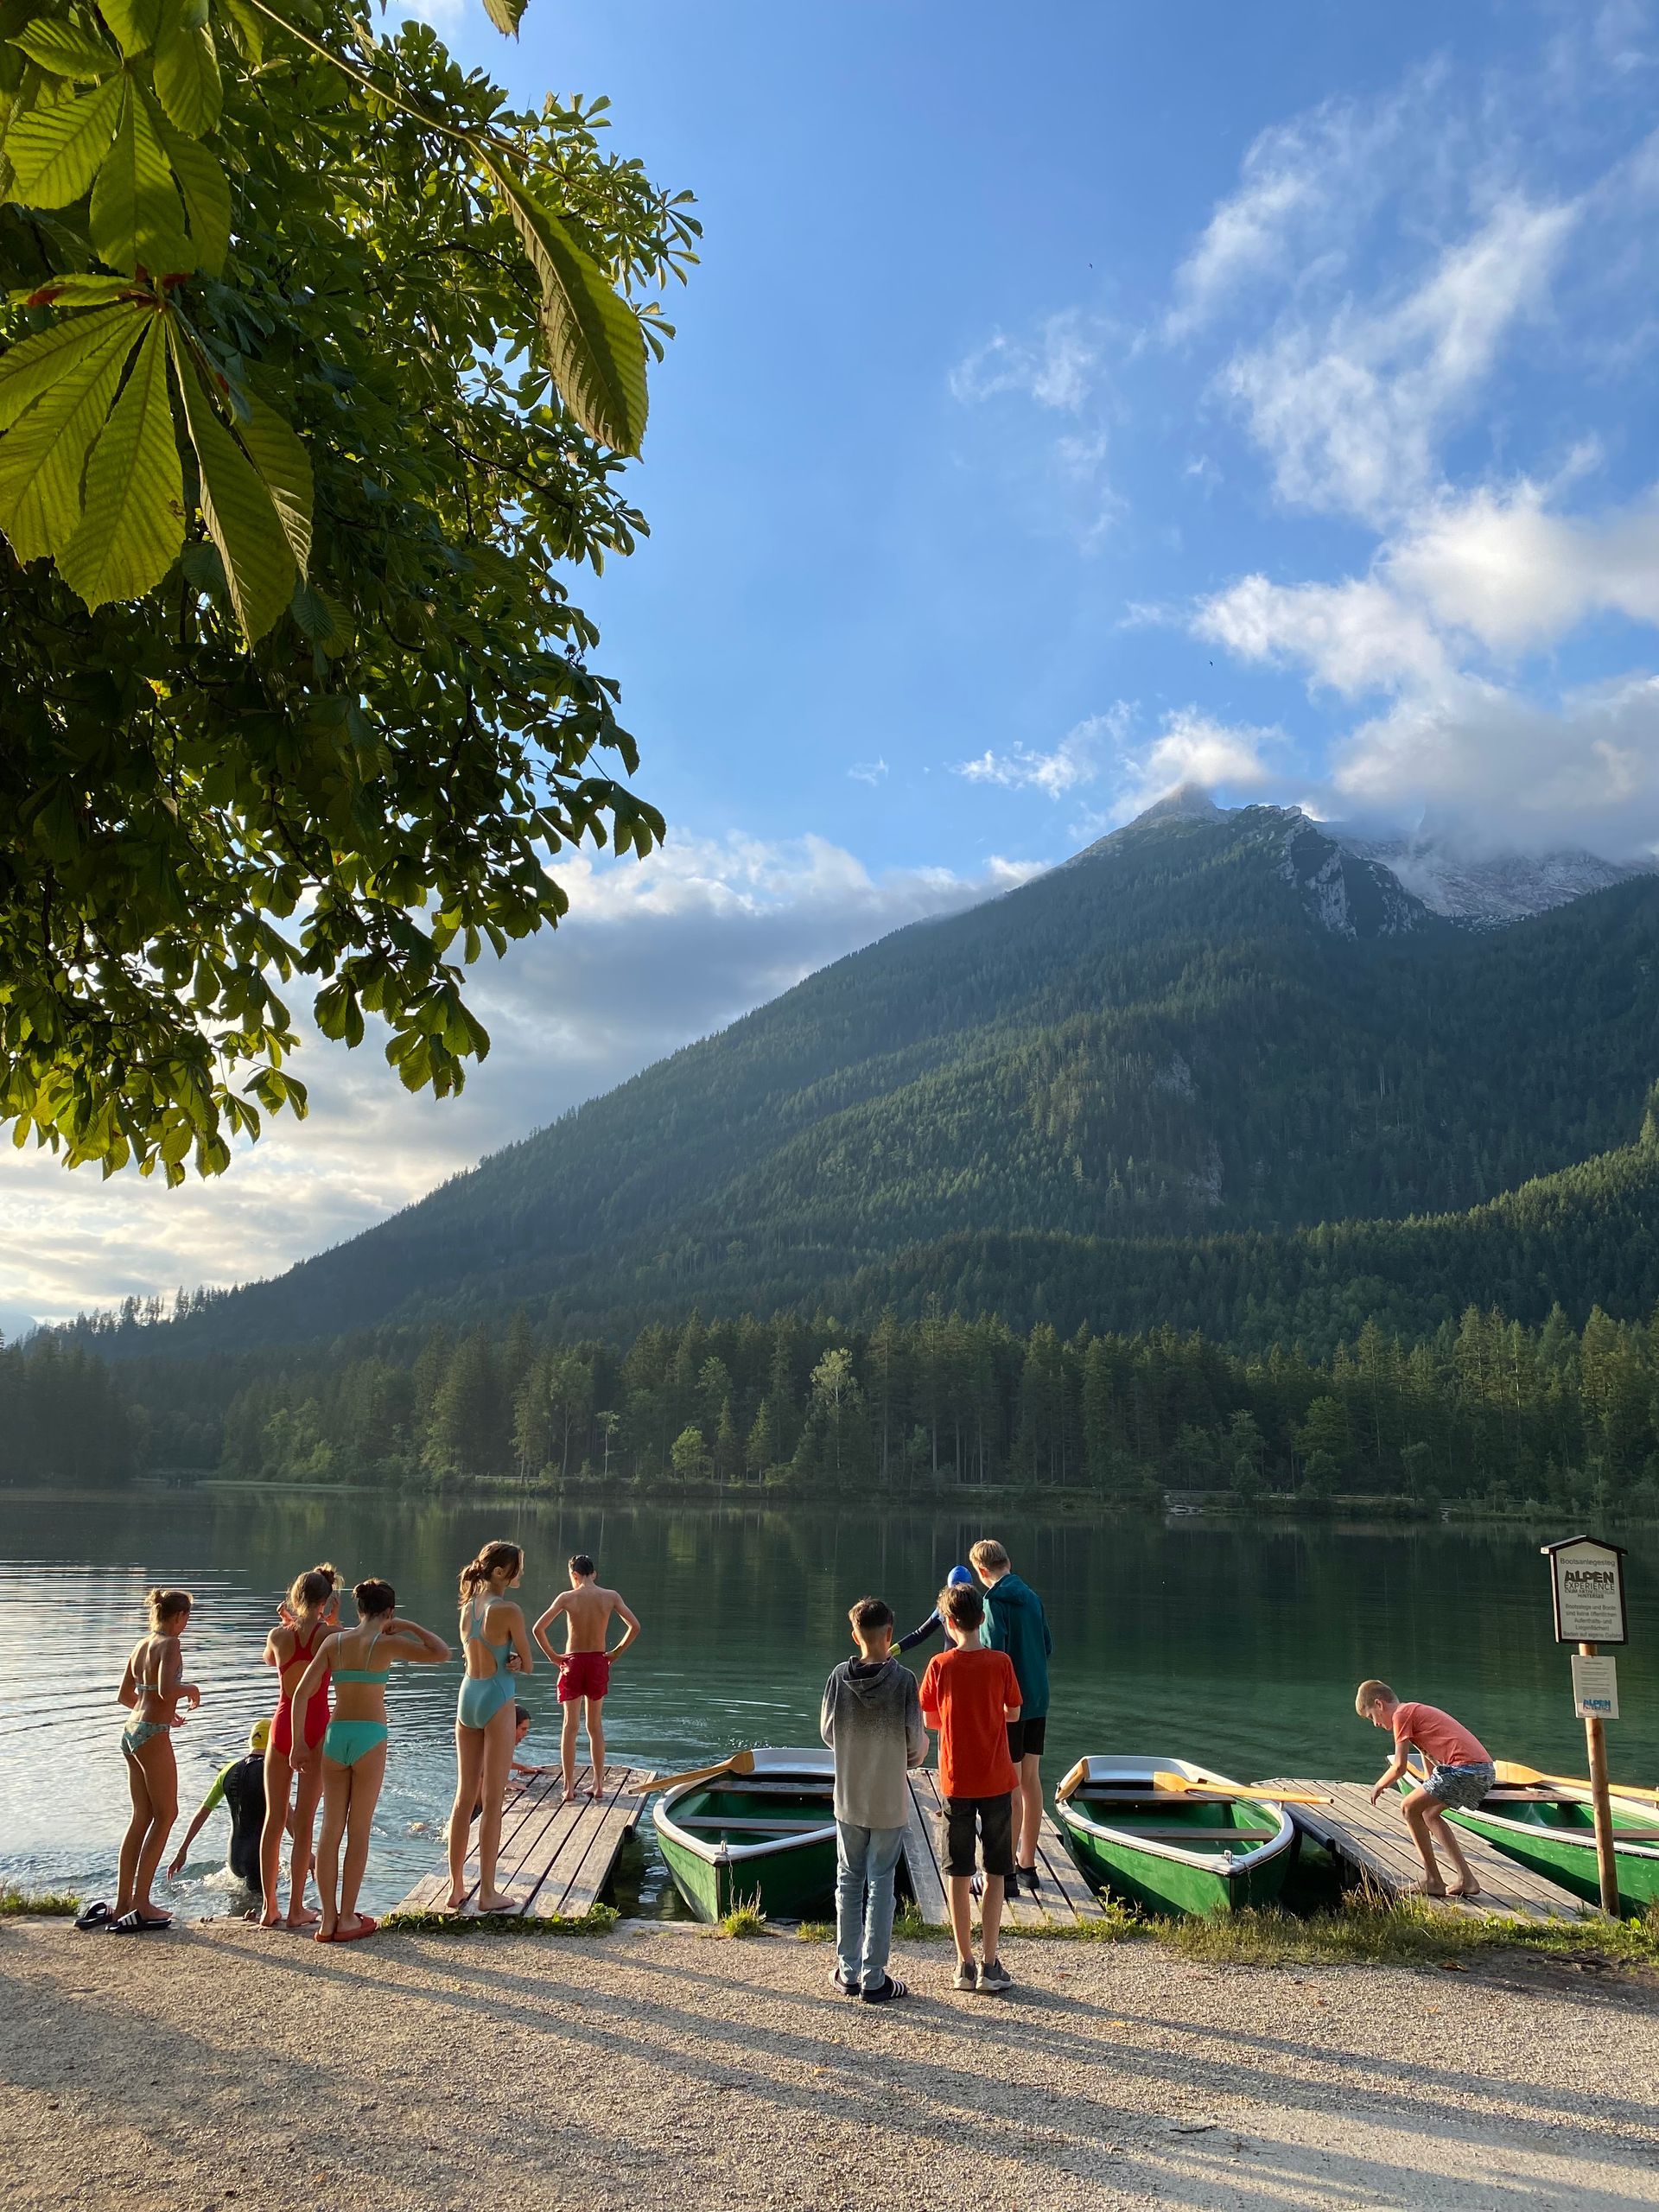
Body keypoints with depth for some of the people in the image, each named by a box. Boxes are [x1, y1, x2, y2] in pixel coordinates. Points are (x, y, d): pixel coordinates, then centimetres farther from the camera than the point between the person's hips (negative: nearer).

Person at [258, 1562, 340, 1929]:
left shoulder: (278, 1635, -6)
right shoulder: (331, 1634, -12)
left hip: (282, 1726, 2)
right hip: (317, 1728, -2)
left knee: (274, 1819, 12)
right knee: (304, 1821, 5)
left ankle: (270, 1908, 16)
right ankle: (296, 1909, 10)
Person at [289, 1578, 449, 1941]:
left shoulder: (334, 1641, 5)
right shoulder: (386, 1643, -6)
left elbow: (302, 1693, 1)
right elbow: (441, 1653, -7)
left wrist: (300, 1742, 5)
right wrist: (409, 1626, 1)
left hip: (335, 1735, 4)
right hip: (369, 1737, -4)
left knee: (331, 1829, 10)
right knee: (358, 1831, 6)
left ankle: (328, 1920, 14)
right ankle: (347, 1919, 12)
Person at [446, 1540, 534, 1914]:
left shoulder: (467, 1607, 6)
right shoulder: (509, 1610, -16)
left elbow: (474, 1653, 10)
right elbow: (528, 1665, -8)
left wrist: (506, 1660, -6)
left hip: (467, 1697, 7)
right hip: (496, 1700, -7)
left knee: (464, 1798, 14)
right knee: (492, 1802, 1)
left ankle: (456, 1887, 20)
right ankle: (488, 1893, 7)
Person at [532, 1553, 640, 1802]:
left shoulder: (567, 1597, -8)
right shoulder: (610, 1596, -3)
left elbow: (538, 1628, -13)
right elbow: (634, 1627, -5)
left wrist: (552, 1655, -3)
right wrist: (616, 1654, 4)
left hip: (573, 1662, -2)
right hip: (598, 1662, 2)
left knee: (570, 1726, 7)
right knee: (595, 1726, 15)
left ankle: (568, 1788, 6)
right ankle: (598, 1784, 18)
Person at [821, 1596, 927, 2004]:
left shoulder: (839, 1677, -10)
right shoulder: (903, 1679, -17)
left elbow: (827, 1732, 1)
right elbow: (915, 1741, -12)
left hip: (848, 1799, 2)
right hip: (890, 1801, -2)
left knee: (849, 1882, 15)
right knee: (880, 1884, 7)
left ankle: (848, 1972, 21)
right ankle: (874, 1978, 11)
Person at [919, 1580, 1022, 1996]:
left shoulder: (939, 1665, -8)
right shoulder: (1001, 1662, -8)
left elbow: (929, 1721, 0)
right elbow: (1012, 1714, 3)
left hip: (955, 1782, 0)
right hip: (996, 1781, 0)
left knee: (958, 1875, 9)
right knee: (996, 1873, 10)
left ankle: (964, 1964, 13)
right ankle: (989, 1964, 9)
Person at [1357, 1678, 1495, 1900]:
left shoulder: (1401, 1715, -1)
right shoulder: (1417, 1712, 27)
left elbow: (1400, 1766, -6)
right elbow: (1431, 1759, 33)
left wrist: (1379, 1786, 12)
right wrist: (1428, 1795, 38)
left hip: (1465, 1768, -10)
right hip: (1486, 1770, 10)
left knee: (1409, 1807, 0)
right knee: (1429, 1814, 22)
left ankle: (1433, 1881, 4)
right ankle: (1466, 1879, 19)